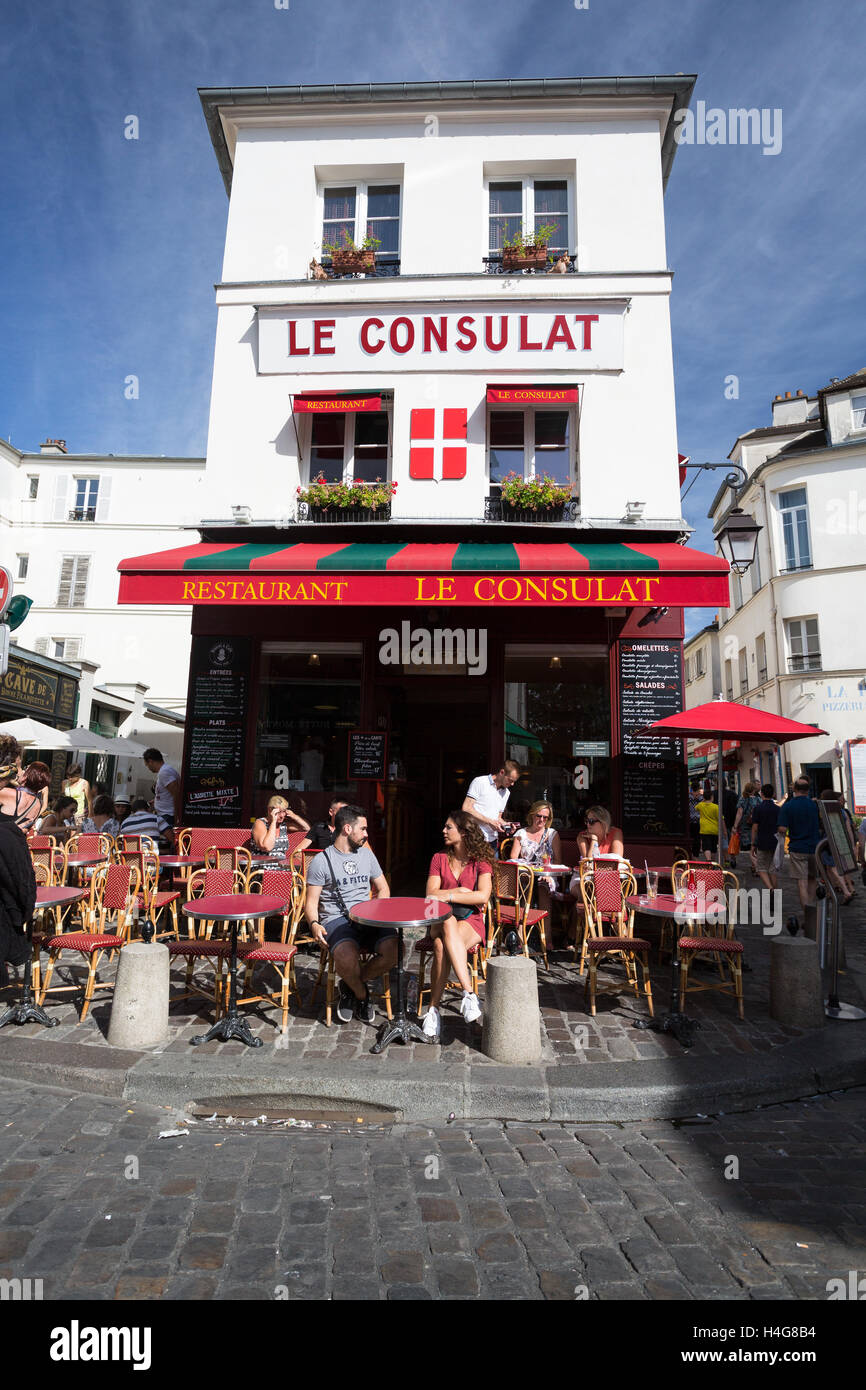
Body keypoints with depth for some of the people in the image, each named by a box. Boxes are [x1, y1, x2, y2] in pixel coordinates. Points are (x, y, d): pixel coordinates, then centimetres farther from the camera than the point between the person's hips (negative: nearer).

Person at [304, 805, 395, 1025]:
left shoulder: (366, 854, 17)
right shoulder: (321, 860, 3)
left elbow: (383, 889, 21)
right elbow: (311, 901, 2)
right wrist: (314, 924, -19)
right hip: (336, 919, -4)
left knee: (393, 949, -25)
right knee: (347, 957, -36)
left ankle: (351, 985, 3)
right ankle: (361, 994, 1)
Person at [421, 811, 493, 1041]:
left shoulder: (480, 862, 3)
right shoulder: (439, 858, 11)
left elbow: (483, 896, -12)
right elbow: (431, 894, 1)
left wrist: (450, 896, -16)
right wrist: (462, 891, -7)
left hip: (471, 922, -2)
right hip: (440, 920, 2)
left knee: (442, 946, -35)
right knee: (448, 923, -36)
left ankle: (433, 1011, -33)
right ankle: (469, 994, -38)